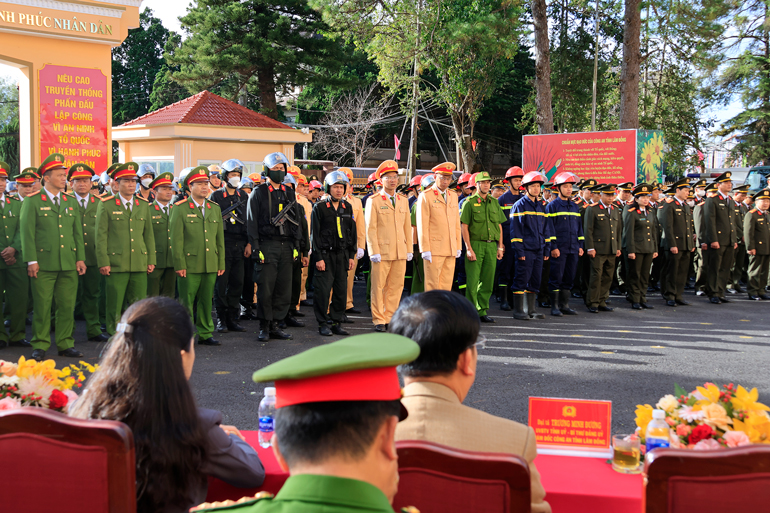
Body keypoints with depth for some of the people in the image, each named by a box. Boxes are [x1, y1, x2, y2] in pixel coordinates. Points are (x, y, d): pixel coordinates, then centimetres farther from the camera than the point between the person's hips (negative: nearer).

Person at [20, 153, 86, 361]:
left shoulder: (70, 202, 15)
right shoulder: (32, 201, 0)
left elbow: (78, 233, 15)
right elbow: (27, 232, -4)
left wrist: (80, 258, 7)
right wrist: (31, 261, -10)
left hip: (69, 264, 4)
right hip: (44, 264, -4)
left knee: (67, 306, 5)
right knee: (42, 307, 0)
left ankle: (65, 344, 14)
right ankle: (40, 346, 9)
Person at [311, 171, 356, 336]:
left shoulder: (347, 208, 11)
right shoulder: (319, 208, -3)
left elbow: (352, 232, 14)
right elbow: (315, 234, -5)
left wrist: (351, 256, 9)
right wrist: (318, 258, -11)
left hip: (342, 255, 4)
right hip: (325, 255, -4)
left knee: (341, 290, 5)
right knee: (323, 290, -5)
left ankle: (336, 322, 14)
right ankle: (323, 324, 6)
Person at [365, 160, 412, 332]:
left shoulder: (403, 201, 15)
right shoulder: (373, 201, 0)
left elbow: (407, 227, 16)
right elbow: (370, 228, -4)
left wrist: (409, 250, 10)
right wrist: (374, 252, -11)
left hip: (400, 253, 4)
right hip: (382, 252, -4)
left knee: (396, 287, 4)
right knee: (378, 287, 0)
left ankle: (390, 319, 13)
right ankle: (379, 321, 7)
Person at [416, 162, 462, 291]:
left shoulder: (453, 196, 16)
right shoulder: (426, 196, -2)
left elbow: (457, 223, 18)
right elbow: (422, 225, -7)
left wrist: (458, 246, 11)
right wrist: (425, 249, -12)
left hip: (451, 250, 5)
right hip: (434, 249, -5)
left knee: (447, 285, 5)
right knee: (432, 285, -4)